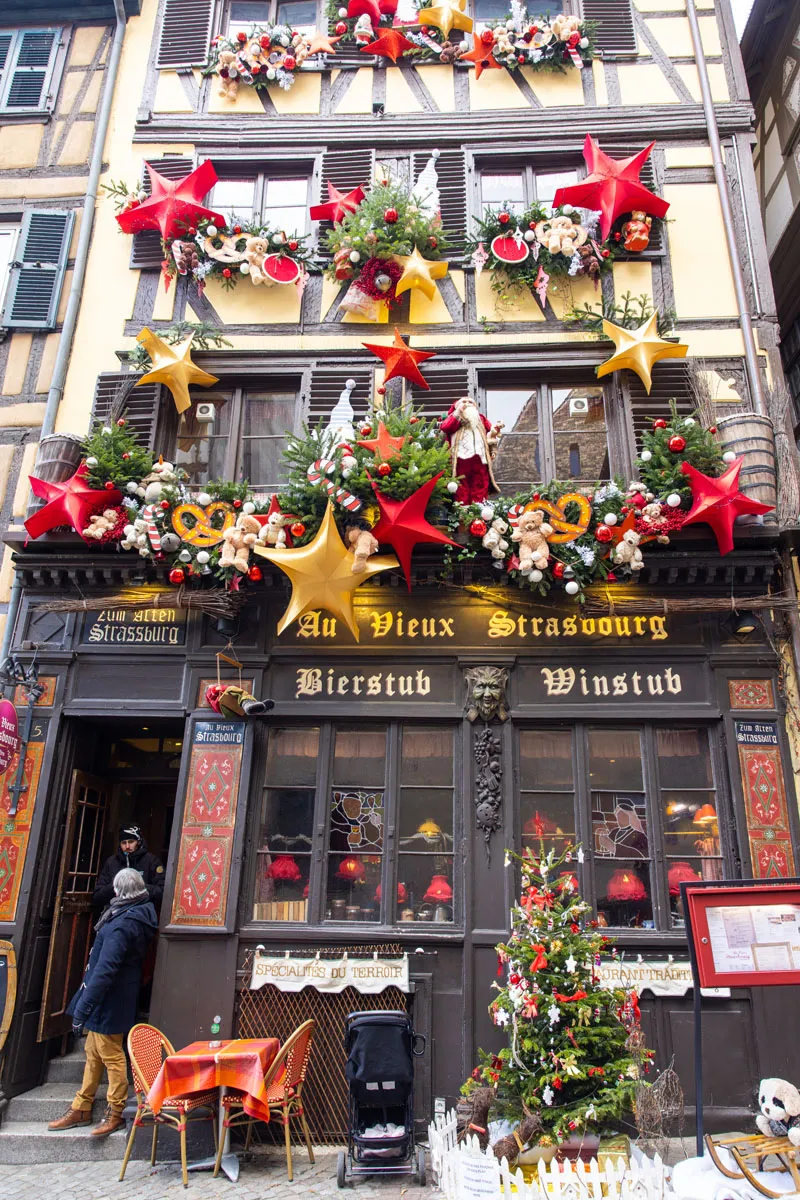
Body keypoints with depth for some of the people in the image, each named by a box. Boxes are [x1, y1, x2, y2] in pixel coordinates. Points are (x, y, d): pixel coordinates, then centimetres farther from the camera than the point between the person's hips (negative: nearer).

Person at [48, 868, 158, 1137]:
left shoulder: (121, 925, -27)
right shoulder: (141, 913, 2)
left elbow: (104, 971, -29)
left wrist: (82, 1009, -25)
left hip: (110, 1002, -9)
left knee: (112, 1057, 6)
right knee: (93, 1053, 19)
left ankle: (115, 1114, 20)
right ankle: (81, 1108, 32)